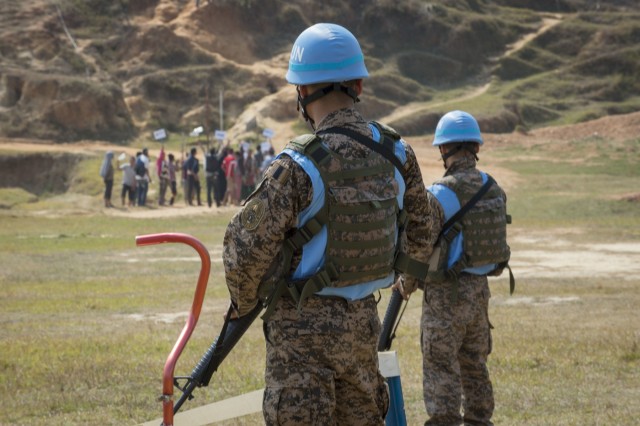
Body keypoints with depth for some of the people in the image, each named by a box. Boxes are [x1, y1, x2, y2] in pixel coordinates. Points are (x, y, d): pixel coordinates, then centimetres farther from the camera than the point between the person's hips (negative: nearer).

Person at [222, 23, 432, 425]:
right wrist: (412, 274, 34)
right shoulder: (397, 152, 0)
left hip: (304, 325, -6)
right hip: (364, 321, 6)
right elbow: (419, 226, 15)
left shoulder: (299, 165, -20)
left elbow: (247, 245, -17)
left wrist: (244, 302, 2)